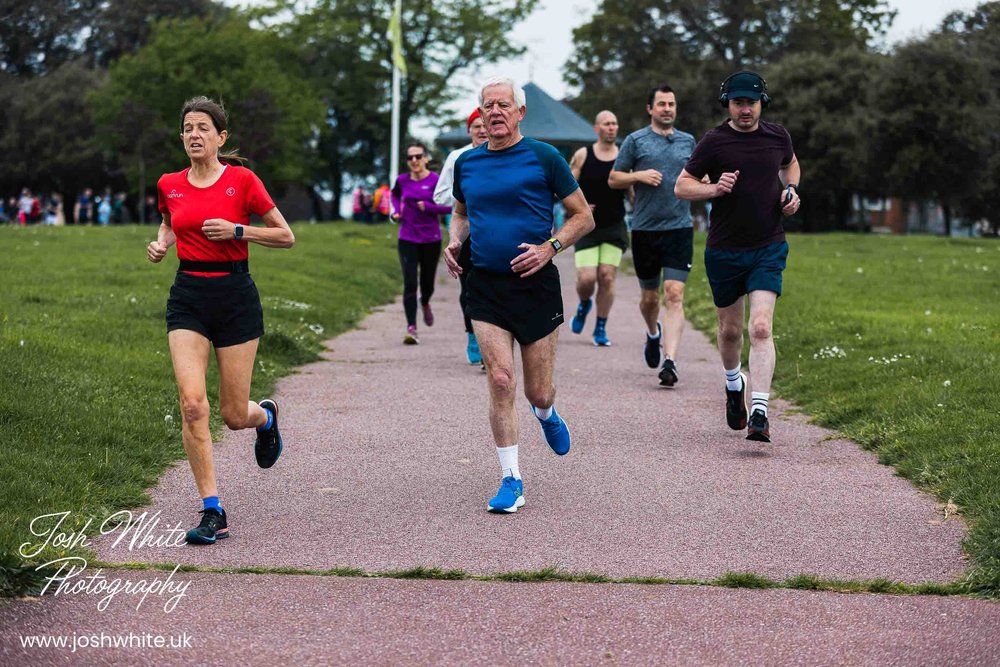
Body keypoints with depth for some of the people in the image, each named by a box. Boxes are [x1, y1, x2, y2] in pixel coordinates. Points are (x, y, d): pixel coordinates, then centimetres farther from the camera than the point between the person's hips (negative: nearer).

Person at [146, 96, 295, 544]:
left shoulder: (241, 180, -6)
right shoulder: (169, 185, 5)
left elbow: (286, 237, -1)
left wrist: (236, 230, -14)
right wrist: (161, 243, 6)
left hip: (235, 295, -2)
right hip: (188, 297, 3)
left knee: (234, 415, 2)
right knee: (192, 404, -14)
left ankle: (266, 416, 42)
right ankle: (213, 512, -7)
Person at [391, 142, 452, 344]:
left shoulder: (435, 181, -9)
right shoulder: (402, 180, 2)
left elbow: (448, 206, -14)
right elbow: (395, 194, 25)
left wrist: (427, 206, -23)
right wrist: (396, 210, 8)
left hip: (431, 240, -1)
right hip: (407, 240, 1)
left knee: (427, 284, 13)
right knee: (410, 284, -11)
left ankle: (425, 303, 50)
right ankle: (411, 328, -12)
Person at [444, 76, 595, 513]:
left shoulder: (544, 158, -4)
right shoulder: (466, 163, 7)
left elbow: (583, 217, 0)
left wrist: (550, 247, -15)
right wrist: (455, 241, 4)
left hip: (536, 284, -2)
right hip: (485, 285, 2)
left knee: (538, 392, 5)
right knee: (500, 381, -11)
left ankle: (546, 413, 44)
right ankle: (511, 481, -1)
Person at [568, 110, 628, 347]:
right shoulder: (582, 156, 0)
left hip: (615, 228, 1)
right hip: (587, 227, -1)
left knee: (607, 277, -4)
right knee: (586, 278, -10)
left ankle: (601, 328, 8)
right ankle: (584, 305, 25)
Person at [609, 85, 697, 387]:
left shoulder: (688, 141, 12)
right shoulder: (635, 140, 3)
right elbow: (613, 179, 5)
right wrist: (639, 175, -12)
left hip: (680, 228, 1)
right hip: (645, 229, -1)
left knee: (674, 294, -13)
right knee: (649, 296, 11)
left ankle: (670, 360, -18)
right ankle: (653, 334, 44)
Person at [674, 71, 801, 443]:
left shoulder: (777, 136, 3)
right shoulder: (715, 142, -6)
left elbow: (790, 164, 26)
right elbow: (682, 186, -1)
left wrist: (791, 190, 6)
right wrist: (714, 189, -19)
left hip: (768, 248, 0)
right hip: (724, 251, 0)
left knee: (761, 328, -15)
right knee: (730, 329, 13)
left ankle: (759, 414, -20)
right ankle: (734, 385, 44)